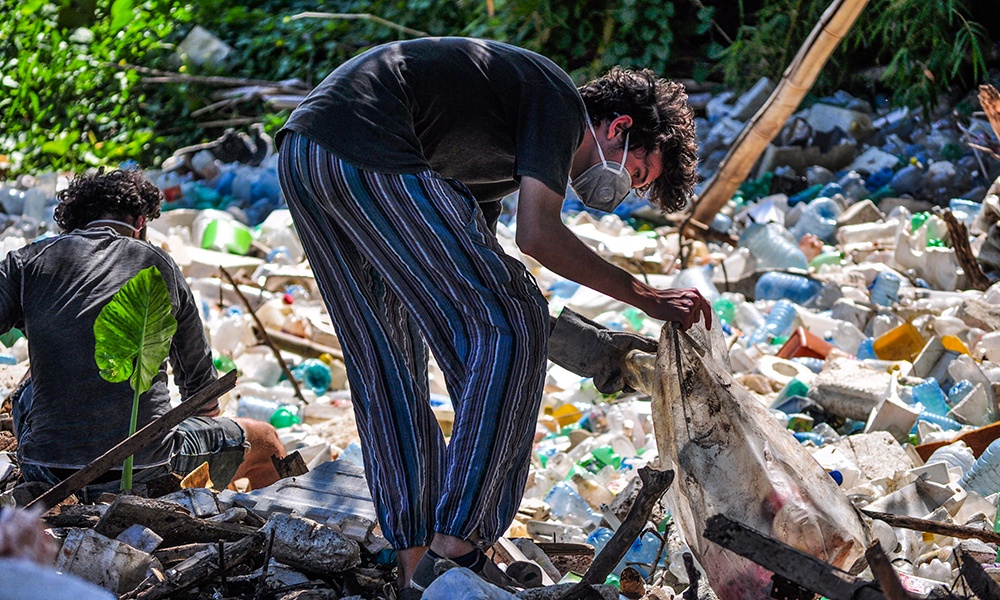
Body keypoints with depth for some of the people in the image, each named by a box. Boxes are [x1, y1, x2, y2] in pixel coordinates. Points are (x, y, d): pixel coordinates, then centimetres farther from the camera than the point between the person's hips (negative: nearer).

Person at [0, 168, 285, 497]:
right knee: (264, 440, 25)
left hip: (48, 472, 2)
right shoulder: (159, 265, 10)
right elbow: (200, 381, 20)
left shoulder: (29, 260, 8)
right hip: (147, 468, -2)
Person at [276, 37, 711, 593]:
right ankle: (455, 551, -4)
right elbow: (539, 235, -9)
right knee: (508, 331, -4)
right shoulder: (559, 99, 3)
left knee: (386, 362, 17)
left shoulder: (501, 149, 30)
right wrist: (648, 297, 0)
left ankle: (415, 567, 22)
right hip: (365, 154, -10)